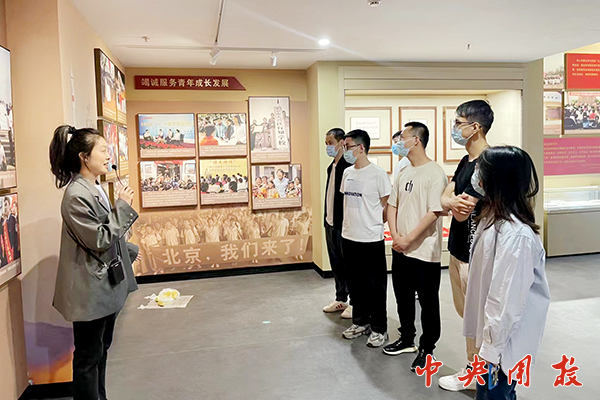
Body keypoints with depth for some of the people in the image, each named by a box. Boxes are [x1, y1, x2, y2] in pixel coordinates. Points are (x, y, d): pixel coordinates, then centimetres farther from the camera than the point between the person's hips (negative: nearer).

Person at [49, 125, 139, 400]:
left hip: (106, 286, 10)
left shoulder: (95, 189, 7)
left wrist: (129, 250, 22)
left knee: (101, 349, 21)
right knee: (88, 356, 6)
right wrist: (122, 206, -17)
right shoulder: (76, 195, -22)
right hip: (91, 290, -9)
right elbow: (98, 240, -22)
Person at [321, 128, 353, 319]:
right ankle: (341, 299, 29)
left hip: (344, 224, -9)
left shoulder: (349, 166, -15)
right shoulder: (332, 167, 14)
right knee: (336, 263, 16)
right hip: (331, 222, 9)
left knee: (348, 263, 1)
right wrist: (327, 218, 17)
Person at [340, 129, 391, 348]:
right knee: (355, 283, 17)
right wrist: (350, 224, 11)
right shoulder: (347, 173, 8)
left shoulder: (377, 174, -12)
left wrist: (372, 224, 0)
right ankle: (360, 322, 33)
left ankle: (379, 328, 20)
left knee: (375, 285, 5)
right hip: (348, 237, 7)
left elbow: (387, 206, -7)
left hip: (371, 240, -6)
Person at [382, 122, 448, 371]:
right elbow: (392, 205, 11)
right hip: (400, 250, 8)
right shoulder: (403, 173, 10)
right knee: (403, 297, 19)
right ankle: (407, 339, 37)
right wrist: (395, 236, -4)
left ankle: (427, 349, 24)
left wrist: (409, 239, -19)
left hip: (424, 252, -7)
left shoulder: (434, 173, -14)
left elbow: (434, 212, -20)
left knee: (428, 302, 8)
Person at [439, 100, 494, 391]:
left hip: (474, 254, -9)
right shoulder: (466, 161, 10)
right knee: (467, 313, 20)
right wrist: (452, 202, -18)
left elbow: (463, 212, -25)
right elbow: (443, 197, 1)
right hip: (459, 248, 10)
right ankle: (472, 367, 36)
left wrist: (452, 203, -8)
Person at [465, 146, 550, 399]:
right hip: (492, 333, 9)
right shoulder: (494, 217, 0)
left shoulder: (515, 234, -27)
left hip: (504, 344, -8)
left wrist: (491, 348, -19)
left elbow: (507, 298, -26)